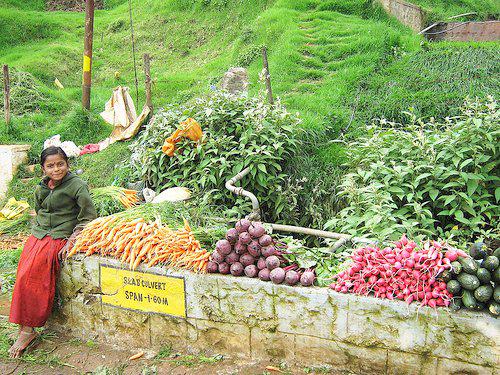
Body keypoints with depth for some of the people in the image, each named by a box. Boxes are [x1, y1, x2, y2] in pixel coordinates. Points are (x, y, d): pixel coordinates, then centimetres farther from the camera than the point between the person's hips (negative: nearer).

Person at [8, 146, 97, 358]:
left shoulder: (77, 185, -6)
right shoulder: (41, 188, 14)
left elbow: (88, 217, -8)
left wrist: (71, 241, -13)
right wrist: (36, 232, 12)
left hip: (59, 238, -6)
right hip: (37, 235, 6)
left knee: (30, 274, -23)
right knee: (23, 274, -16)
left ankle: (28, 330, -13)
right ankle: (24, 327, -9)